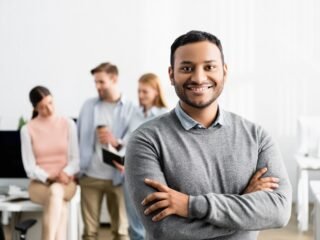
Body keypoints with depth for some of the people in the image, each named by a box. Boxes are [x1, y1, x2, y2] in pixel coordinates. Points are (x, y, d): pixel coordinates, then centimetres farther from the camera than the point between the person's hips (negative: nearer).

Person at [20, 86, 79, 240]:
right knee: (60, 205, -35)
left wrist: (66, 173, -20)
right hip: (39, 184, 0)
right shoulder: (27, 130, -1)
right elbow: (30, 167, -2)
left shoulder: (68, 124, 2)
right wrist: (49, 178, -18)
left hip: (66, 183, 1)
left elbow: (76, 158, 0)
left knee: (56, 191, -37)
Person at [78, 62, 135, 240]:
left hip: (118, 177, -2)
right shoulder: (88, 105, 9)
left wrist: (117, 143, -24)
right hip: (90, 176, 2)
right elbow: (78, 138, 11)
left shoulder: (131, 109, 1)